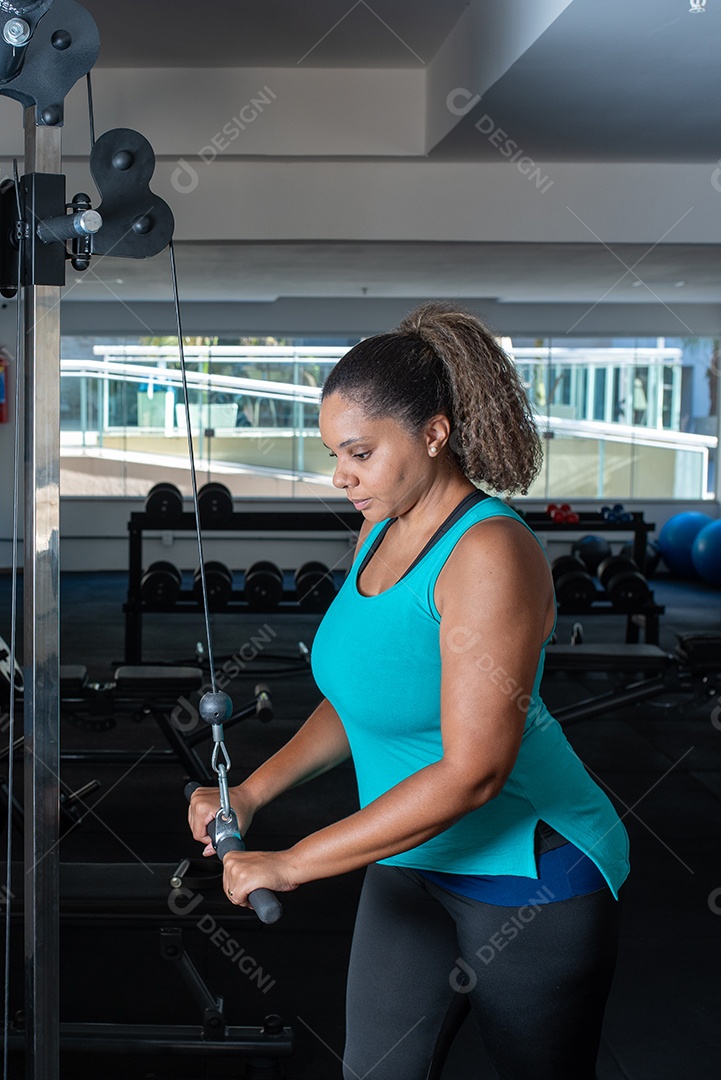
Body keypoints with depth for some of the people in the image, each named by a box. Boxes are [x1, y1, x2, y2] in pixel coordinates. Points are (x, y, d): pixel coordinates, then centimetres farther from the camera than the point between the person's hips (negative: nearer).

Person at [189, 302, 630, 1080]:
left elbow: (472, 771, -29)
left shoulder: (490, 554, -25)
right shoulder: (379, 530, 1)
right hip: (410, 860, 7)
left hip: (527, 874, -7)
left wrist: (293, 863, -25)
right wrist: (251, 793, -2)